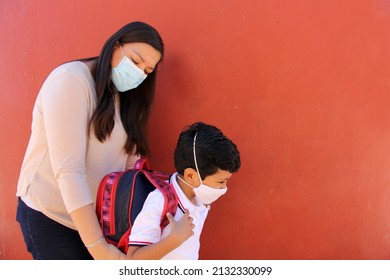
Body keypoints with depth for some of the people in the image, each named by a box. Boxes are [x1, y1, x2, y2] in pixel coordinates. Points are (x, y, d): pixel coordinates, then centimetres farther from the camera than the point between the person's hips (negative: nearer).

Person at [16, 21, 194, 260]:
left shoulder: (124, 98, 8)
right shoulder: (70, 80, -18)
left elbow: (131, 162, 0)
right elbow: (68, 169, -26)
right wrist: (98, 246, -30)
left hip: (97, 216, 7)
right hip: (51, 216, -7)